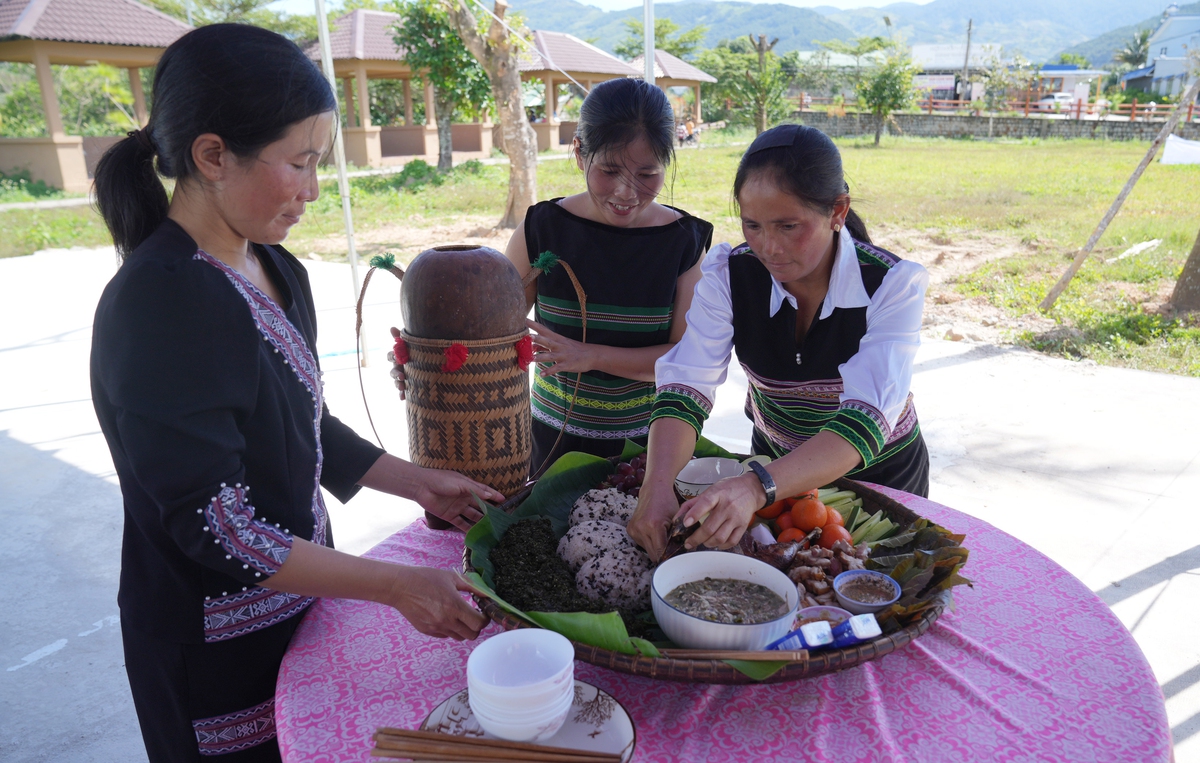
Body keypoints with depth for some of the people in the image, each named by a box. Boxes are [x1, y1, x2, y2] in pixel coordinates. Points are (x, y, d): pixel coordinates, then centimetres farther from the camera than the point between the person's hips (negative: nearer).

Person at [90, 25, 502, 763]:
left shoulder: (277, 272, 1)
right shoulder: (156, 306, -26)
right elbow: (211, 524, -26)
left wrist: (417, 482, 4)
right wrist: (397, 586, -25)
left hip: (297, 597, 8)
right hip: (216, 646, -7)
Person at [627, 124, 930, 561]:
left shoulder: (892, 284, -27)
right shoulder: (729, 275, -19)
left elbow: (866, 420, -39)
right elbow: (686, 387, -28)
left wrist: (757, 488, -55)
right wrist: (658, 484, -46)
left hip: (880, 474, -1)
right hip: (774, 468, 2)